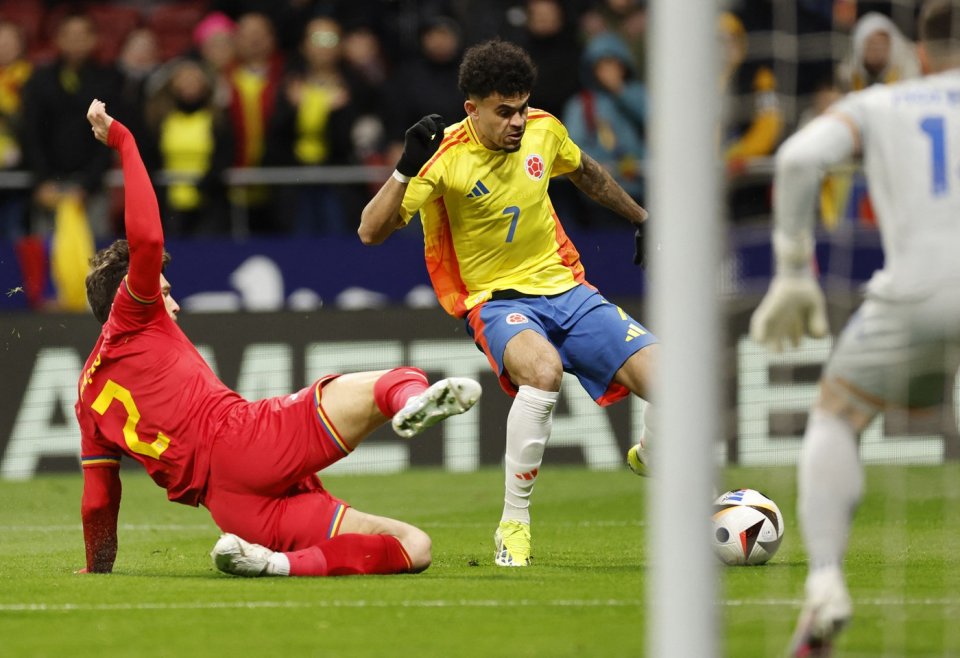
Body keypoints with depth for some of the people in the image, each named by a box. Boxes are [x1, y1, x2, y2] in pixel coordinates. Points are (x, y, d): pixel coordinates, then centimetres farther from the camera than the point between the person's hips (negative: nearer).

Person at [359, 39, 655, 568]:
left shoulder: (543, 130, -2)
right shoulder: (445, 158, -17)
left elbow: (584, 172, 22)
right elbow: (371, 232, -24)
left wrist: (642, 220, 30)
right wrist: (407, 168, -36)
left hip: (566, 289, 5)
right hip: (496, 301, -5)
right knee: (543, 369, -40)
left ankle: (648, 458, 27)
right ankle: (513, 525, -25)